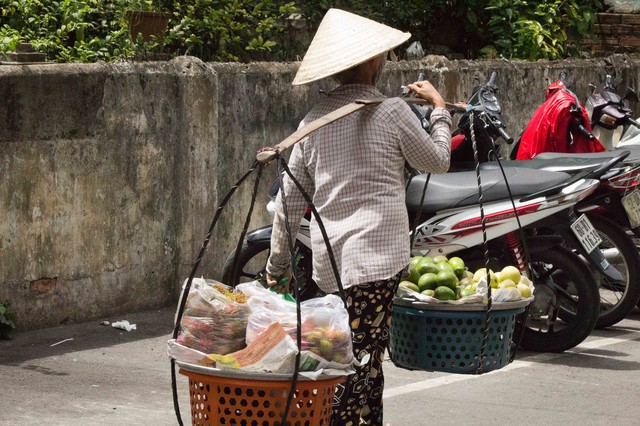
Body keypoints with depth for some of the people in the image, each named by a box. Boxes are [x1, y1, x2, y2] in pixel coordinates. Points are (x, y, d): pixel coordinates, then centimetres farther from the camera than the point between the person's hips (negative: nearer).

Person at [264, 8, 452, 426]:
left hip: (330, 261, 6)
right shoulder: (391, 112, -6)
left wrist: (278, 263, 20)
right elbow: (438, 161, 9)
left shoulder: (314, 120, 10)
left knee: (367, 361, 17)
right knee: (360, 364, -9)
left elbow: (290, 199, 12)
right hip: (378, 254, -6)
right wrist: (439, 108, 24)